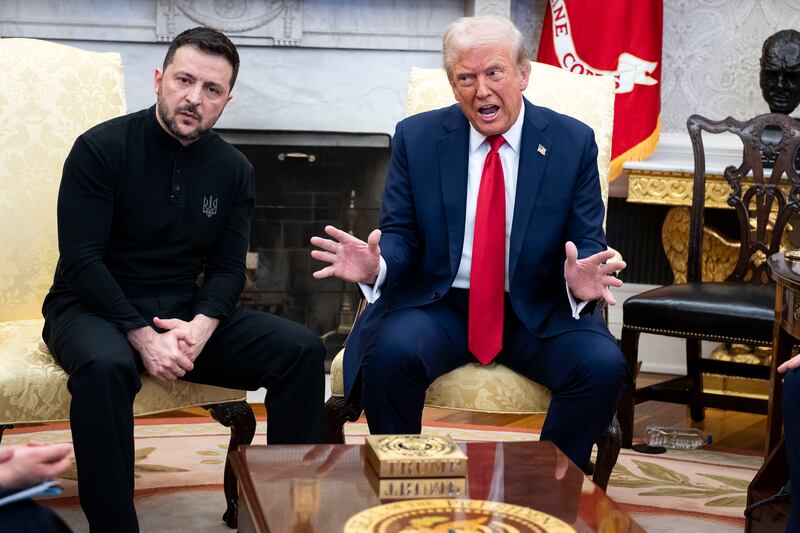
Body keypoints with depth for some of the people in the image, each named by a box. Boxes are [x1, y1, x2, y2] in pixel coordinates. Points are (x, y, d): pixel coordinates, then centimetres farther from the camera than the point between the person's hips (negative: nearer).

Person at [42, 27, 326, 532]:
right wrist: (143, 336, -24)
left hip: (187, 313, 5)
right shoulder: (101, 148, -9)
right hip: (96, 307, -4)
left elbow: (227, 268, 5)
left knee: (302, 350, -15)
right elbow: (81, 260, -14)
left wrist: (201, 326, -17)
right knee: (104, 365, -40)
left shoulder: (233, 169, 5)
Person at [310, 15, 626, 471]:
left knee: (603, 365, -26)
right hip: (438, 306, 0)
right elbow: (401, 233, 2)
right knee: (390, 353, -31)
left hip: (538, 312, 1)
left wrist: (581, 278, -24)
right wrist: (377, 264, -23)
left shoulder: (573, 142, 1)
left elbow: (587, 240, 1)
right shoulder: (417, 137, 2)